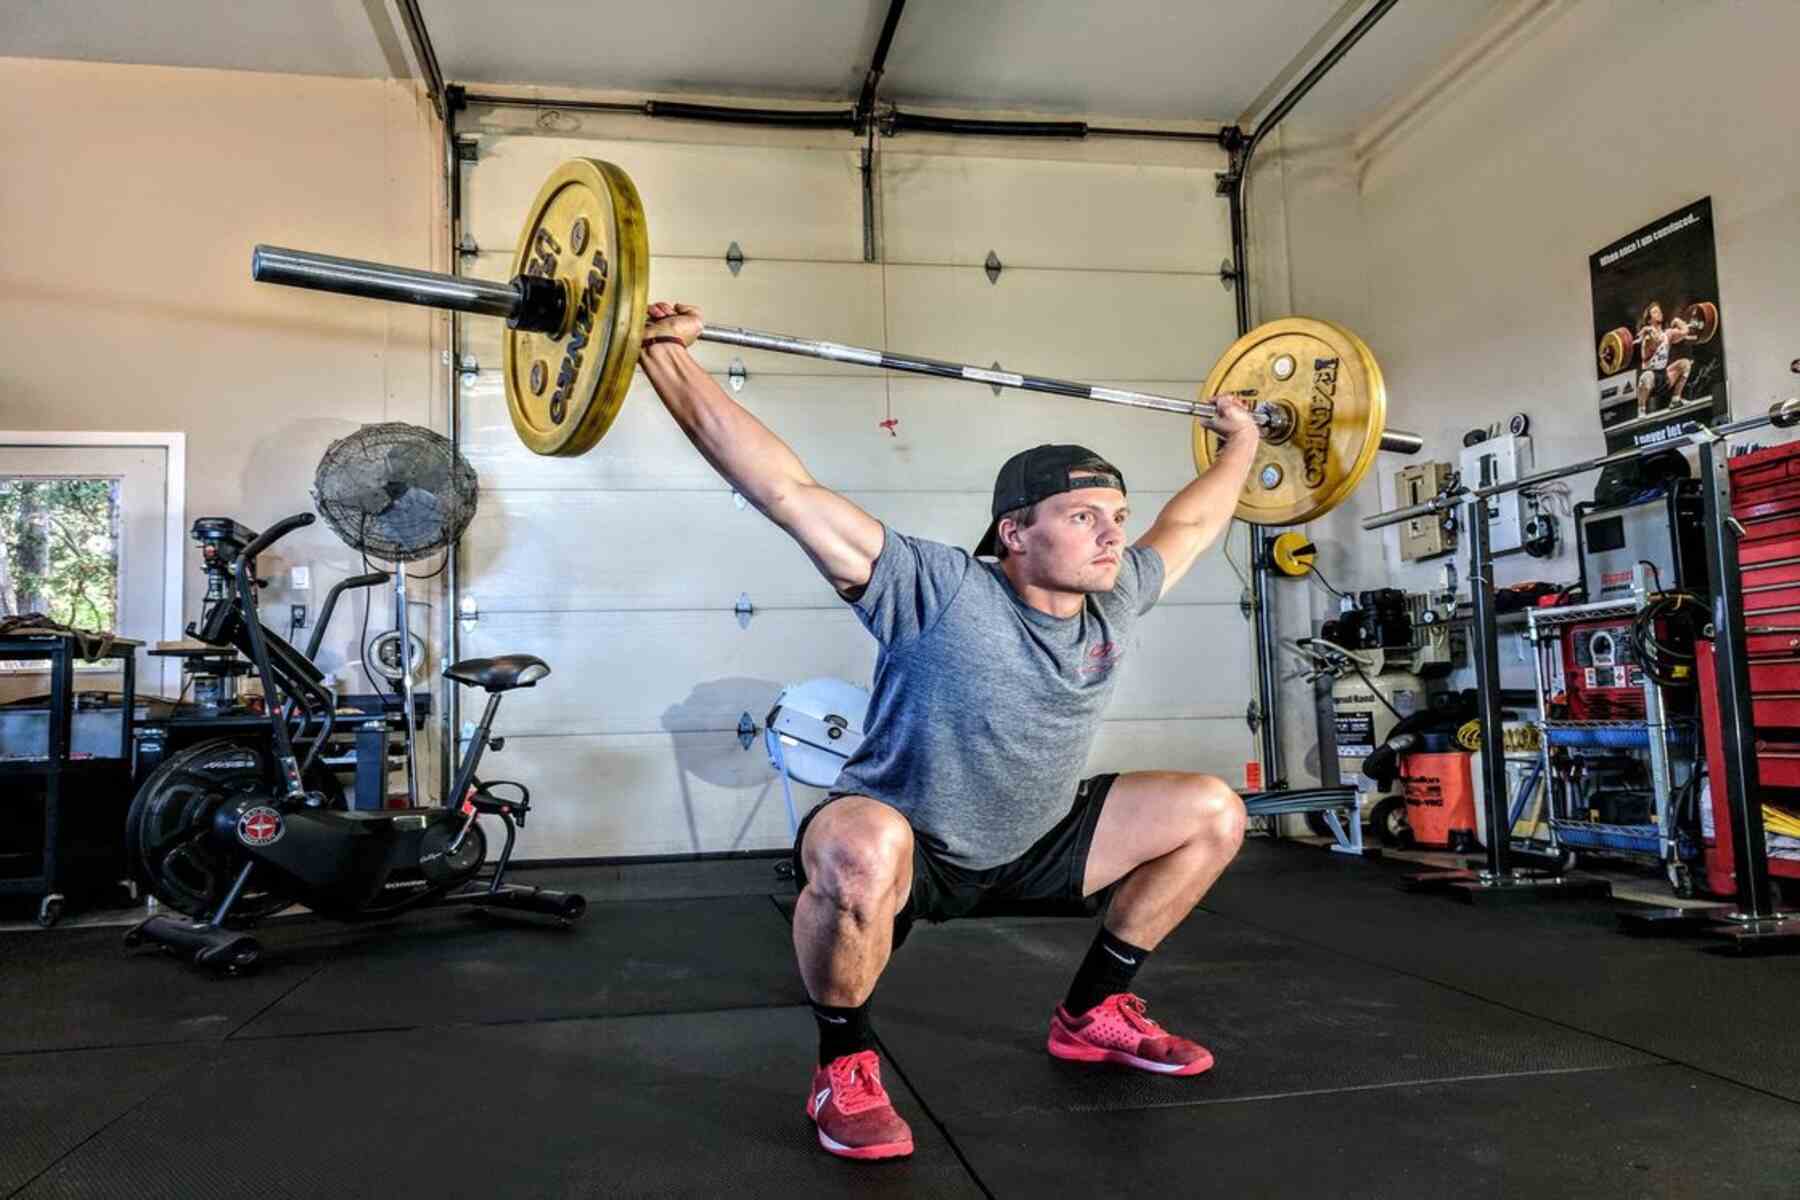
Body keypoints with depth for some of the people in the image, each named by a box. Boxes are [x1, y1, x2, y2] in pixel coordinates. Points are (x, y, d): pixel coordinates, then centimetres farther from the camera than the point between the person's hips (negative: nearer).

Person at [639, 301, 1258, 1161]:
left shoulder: (1117, 597, -8)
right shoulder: (942, 595, -27)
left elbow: (1188, 523, 15)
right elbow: (784, 489, -31)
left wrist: (1241, 444, 25)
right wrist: (667, 359, -33)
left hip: (1031, 850, 7)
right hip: (906, 854, -6)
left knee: (1212, 813, 2)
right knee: (861, 850, -43)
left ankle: (1093, 1014, 16)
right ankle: (844, 1072, -13)